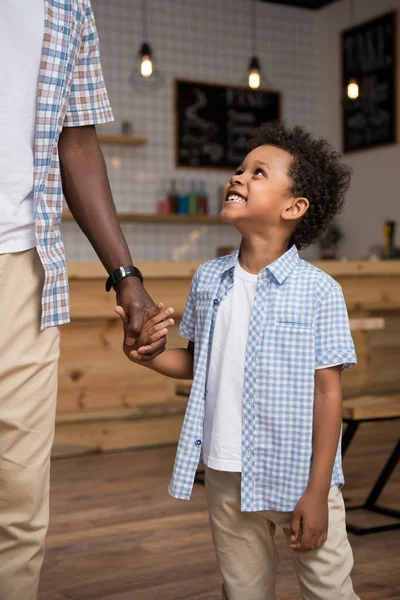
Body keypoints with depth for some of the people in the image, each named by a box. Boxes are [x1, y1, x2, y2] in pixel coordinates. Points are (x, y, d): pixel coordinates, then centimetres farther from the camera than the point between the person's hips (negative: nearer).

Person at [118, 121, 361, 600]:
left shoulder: (318, 291, -11)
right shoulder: (208, 280, 2)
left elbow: (327, 391, -10)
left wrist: (317, 492, -11)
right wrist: (148, 354, -8)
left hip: (297, 478, -4)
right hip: (226, 476, 4)